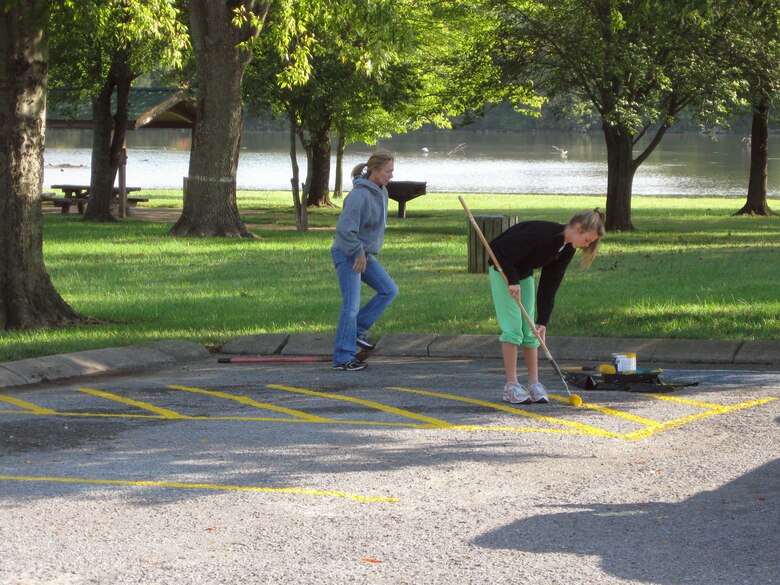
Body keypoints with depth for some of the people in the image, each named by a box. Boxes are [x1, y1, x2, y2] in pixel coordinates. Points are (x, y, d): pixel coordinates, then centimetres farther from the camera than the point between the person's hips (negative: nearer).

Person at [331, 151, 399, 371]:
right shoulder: (360, 194, -22)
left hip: (364, 254, 9)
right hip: (348, 254, -9)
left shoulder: (381, 192, 6)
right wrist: (359, 253, -18)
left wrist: (365, 253, 13)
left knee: (389, 290, 7)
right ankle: (343, 357, -4)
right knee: (351, 305, -8)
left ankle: (358, 329, 14)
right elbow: (345, 228, -27)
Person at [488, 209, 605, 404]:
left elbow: (550, 284, -5)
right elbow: (501, 248, -31)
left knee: (530, 330, 3)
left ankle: (534, 384, 7)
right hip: (503, 270, -7)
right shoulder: (542, 233, -34)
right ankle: (511, 386, -10)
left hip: (524, 274, 7)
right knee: (513, 327, -12)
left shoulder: (567, 249, -9)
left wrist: (542, 320, -9)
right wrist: (512, 281, -27)